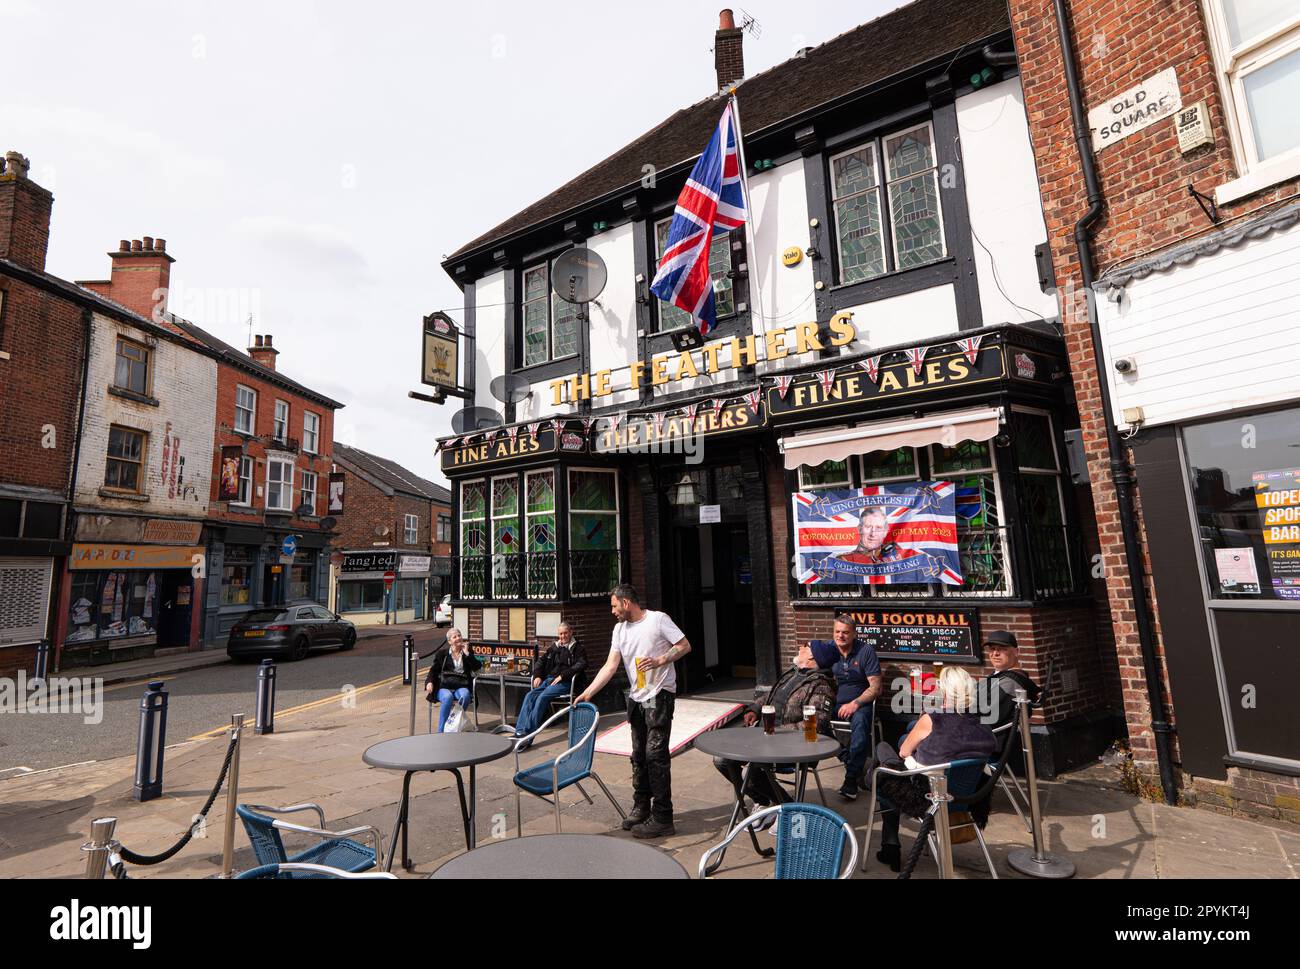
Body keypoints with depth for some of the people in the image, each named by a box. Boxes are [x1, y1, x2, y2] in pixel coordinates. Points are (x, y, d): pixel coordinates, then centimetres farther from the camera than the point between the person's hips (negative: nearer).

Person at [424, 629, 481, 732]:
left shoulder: (468, 652, 16)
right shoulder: (442, 653, 15)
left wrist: (467, 653, -2)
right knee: (448, 697, -35)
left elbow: (477, 667, 4)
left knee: (465, 695, -34)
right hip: (443, 687, -1)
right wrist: (430, 682, -9)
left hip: (461, 687, 1)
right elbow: (433, 669, 11)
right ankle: (441, 730, -24)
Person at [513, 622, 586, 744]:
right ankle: (520, 731, -26)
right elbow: (541, 662, 27)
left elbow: (581, 665, -11)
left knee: (542, 697, -29)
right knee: (530, 696, -20)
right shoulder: (554, 648, 23)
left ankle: (528, 734, -32)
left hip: (564, 682, -6)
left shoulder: (577, 649, 6)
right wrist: (537, 675, 7)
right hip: (548, 680, 6)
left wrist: (562, 675, -17)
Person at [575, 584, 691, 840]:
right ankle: (641, 808, 30)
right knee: (639, 756, 15)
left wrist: (660, 660, -22)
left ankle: (662, 818, 2)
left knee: (656, 755, -7)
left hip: (659, 696, -7)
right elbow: (610, 666, 3)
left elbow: (685, 646, -10)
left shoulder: (658, 619, -10)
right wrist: (587, 693, -5)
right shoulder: (620, 629, 8)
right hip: (636, 698, 7)